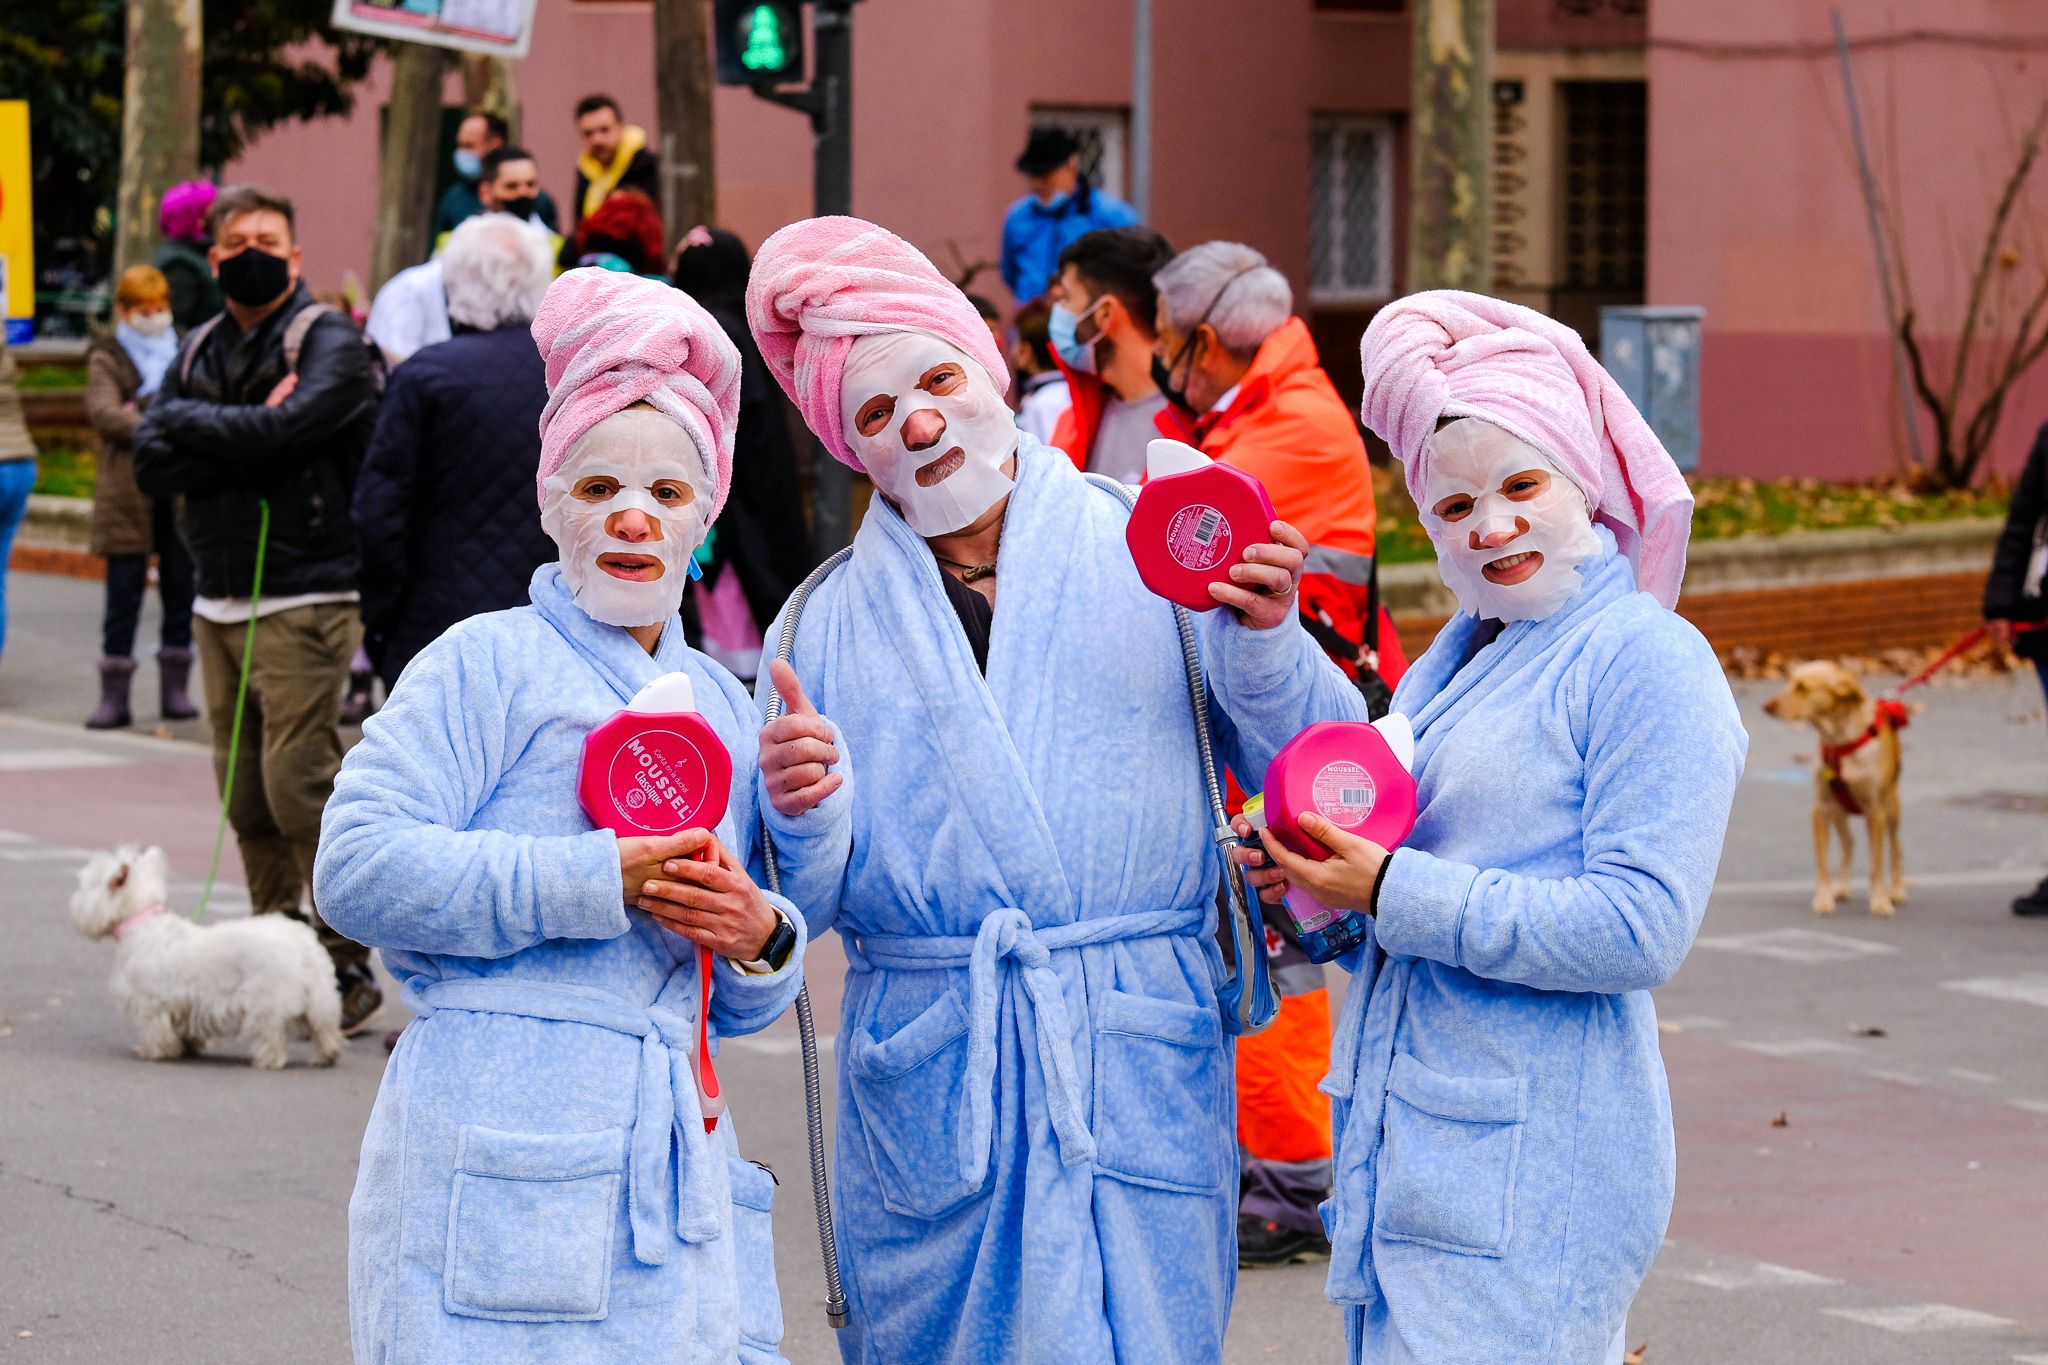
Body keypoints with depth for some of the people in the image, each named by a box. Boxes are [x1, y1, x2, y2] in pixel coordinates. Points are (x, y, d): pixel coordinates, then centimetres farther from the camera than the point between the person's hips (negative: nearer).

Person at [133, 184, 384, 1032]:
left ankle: (348, 968, -5)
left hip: (304, 600, -6)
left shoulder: (329, 342, -3)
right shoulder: (198, 352, 16)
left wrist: (190, 419, -7)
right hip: (220, 601, 6)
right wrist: (246, 436, -11)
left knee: (300, 786, -12)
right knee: (246, 797, 6)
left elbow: (285, 428, -21)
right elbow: (151, 464, 3)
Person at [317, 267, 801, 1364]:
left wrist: (760, 942, 3)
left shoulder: (723, 706, 23)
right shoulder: (491, 665, 3)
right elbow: (359, 866, -11)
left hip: (675, 1171, 6)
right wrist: (599, 883, -12)